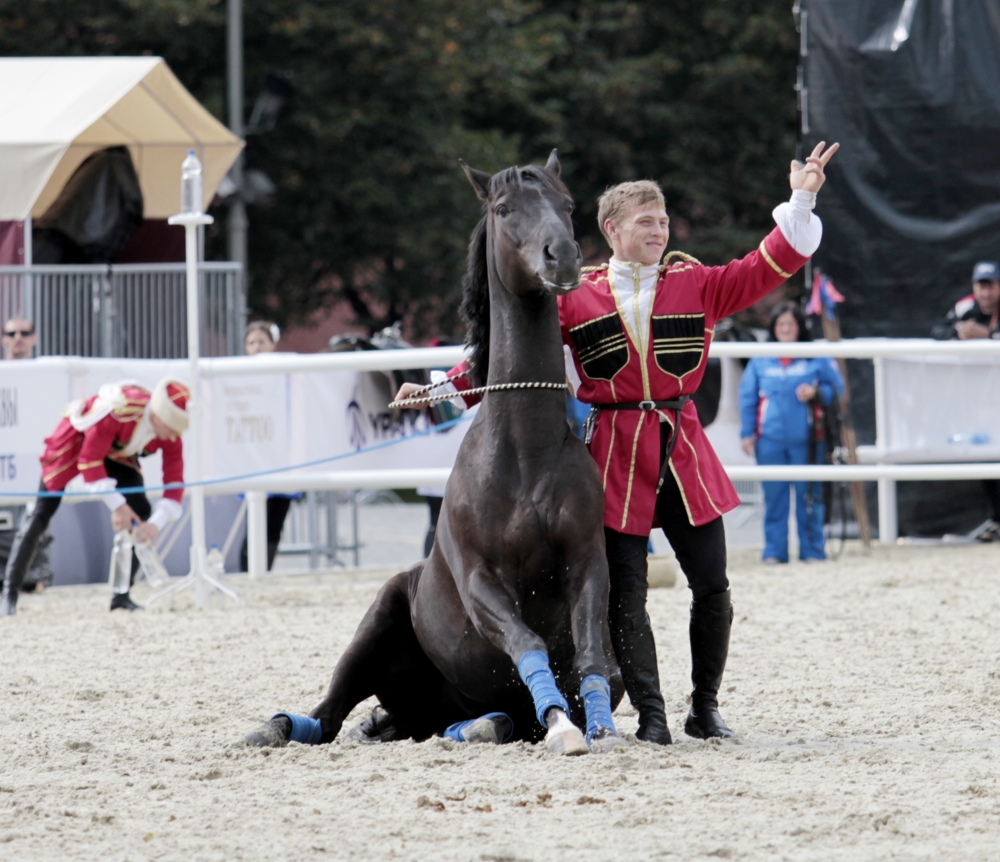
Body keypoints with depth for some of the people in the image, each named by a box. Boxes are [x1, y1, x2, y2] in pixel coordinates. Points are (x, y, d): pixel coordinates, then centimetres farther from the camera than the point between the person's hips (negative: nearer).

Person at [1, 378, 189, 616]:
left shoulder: (171, 432, -23)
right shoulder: (118, 410, -41)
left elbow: (175, 480, -20)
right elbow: (89, 460, -34)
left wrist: (156, 523, -33)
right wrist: (116, 504, -36)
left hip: (117, 452, 6)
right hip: (76, 441, -5)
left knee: (141, 514, -8)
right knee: (42, 513, -10)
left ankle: (121, 595, 0)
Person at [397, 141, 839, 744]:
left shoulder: (697, 286, 6)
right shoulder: (574, 299, 4)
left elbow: (768, 268, 3)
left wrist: (802, 203, -7)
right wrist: (444, 388, 0)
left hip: (682, 450, 1)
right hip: (615, 454, -1)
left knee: (713, 587, 1)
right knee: (626, 593, -2)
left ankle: (706, 708, 15)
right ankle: (651, 714, 5)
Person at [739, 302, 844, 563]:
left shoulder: (817, 358, 4)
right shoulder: (761, 360, 8)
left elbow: (837, 388, 7)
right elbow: (747, 397, 10)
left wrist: (816, 393, -13)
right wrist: (747, 433, 5)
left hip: (806, 440, -1)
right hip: (770, 441, 1)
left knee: (808, 495, 0)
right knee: (774, 496, 1)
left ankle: (812, 551, 6)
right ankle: (774, 550, 6)